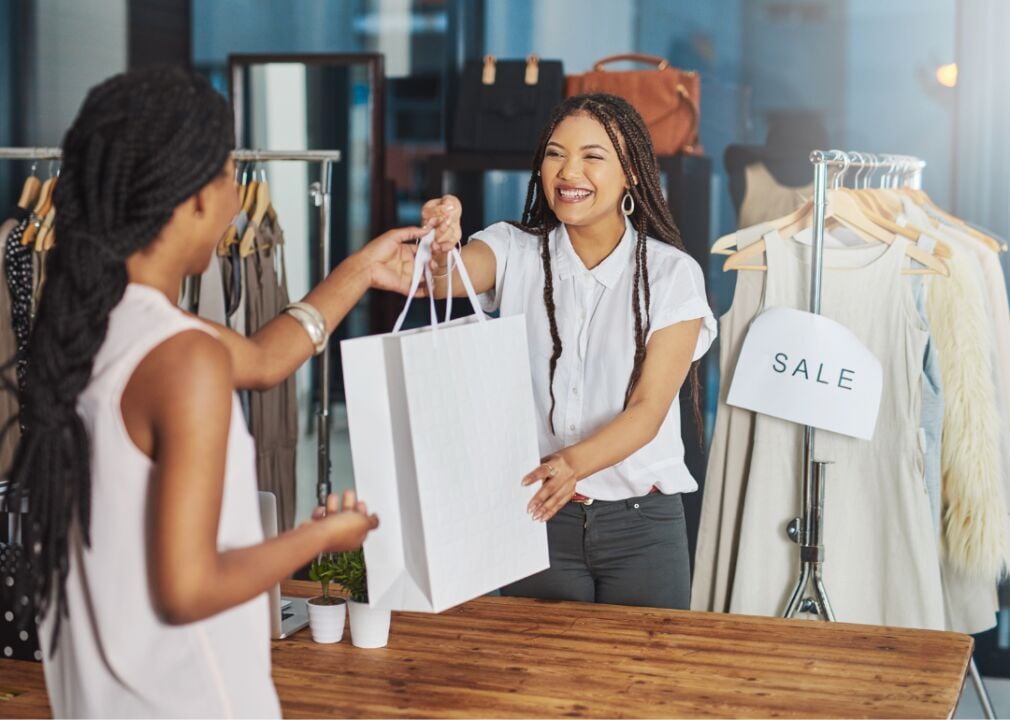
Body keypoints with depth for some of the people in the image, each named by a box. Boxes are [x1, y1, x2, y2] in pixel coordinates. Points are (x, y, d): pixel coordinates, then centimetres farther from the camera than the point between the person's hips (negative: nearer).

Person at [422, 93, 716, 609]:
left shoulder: (672, 274, -6)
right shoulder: (516, 251, -1)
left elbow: (648, 410, -13)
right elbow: (443, 279, -22)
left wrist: (574, 462, -31)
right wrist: (438, 252, -46)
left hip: (640, 524, -1)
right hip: (536, 512, 1)